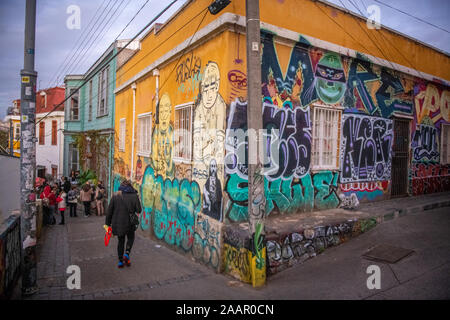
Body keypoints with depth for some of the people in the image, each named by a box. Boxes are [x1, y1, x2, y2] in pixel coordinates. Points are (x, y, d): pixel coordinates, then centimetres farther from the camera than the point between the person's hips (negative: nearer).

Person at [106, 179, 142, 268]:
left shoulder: (115, 196, -1)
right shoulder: (134, 195, -7)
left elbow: (109, 210, 1)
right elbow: (139, 210, -6)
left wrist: (108, 223, 8)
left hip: (117, 223, 2)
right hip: (129, 222, -2)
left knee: (121, 241, 17)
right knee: (130, 238, 22)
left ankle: (120, 261, 18)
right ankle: (127, 254, -1)